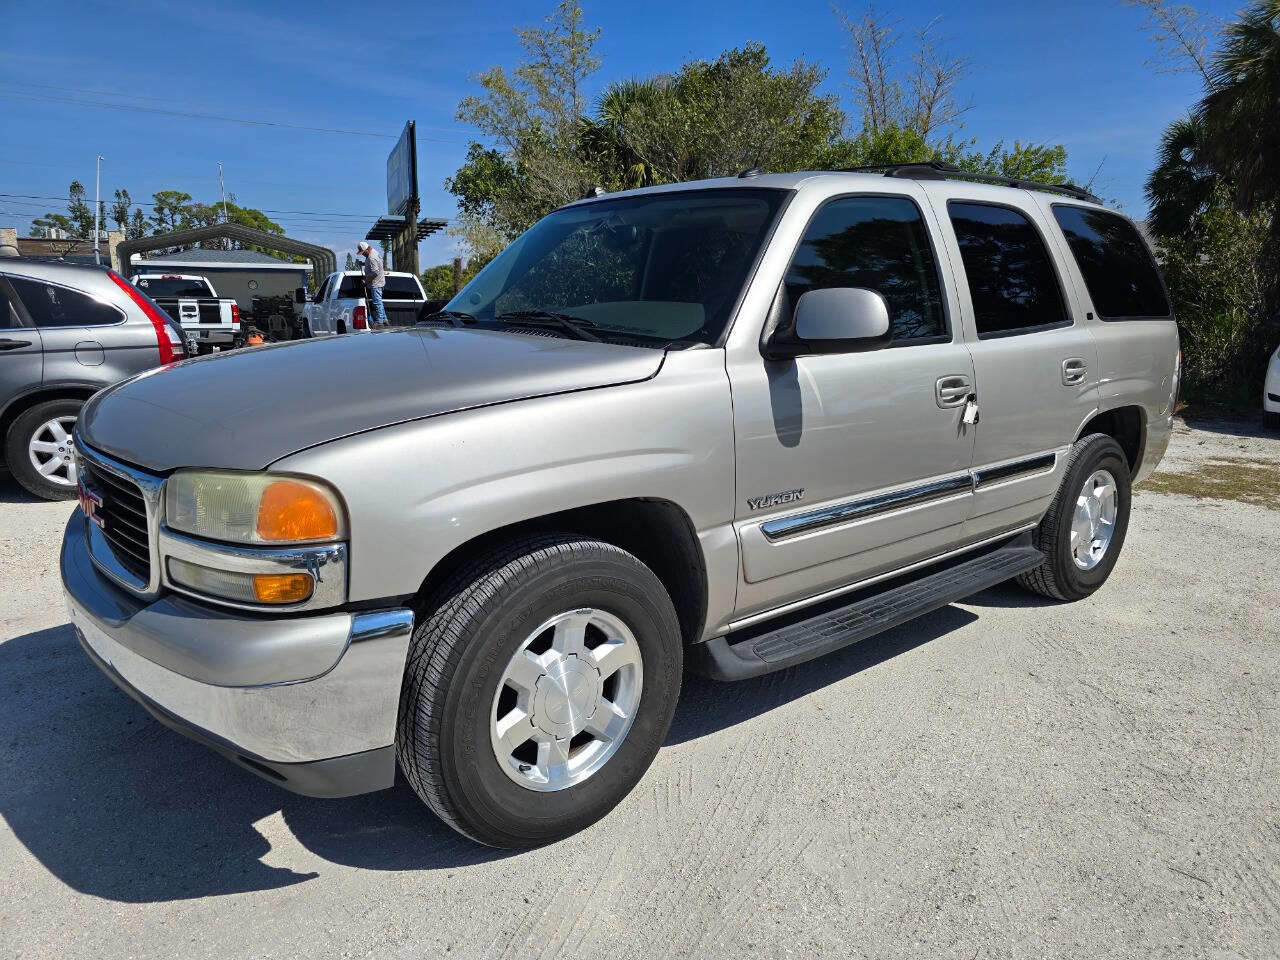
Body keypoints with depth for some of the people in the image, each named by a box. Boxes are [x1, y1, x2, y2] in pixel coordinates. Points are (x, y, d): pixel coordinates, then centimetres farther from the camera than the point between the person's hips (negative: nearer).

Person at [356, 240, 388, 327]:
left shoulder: (371, 258, -22)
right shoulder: (373, 252, 11)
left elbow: (375, 272, -26)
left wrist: (366, 279, -15)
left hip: (375, 283, -11)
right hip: (378, 282, 11)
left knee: (377, 302, -10)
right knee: (378, 301, 14)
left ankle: (379, 321, -10)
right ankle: (384, 320, 17)